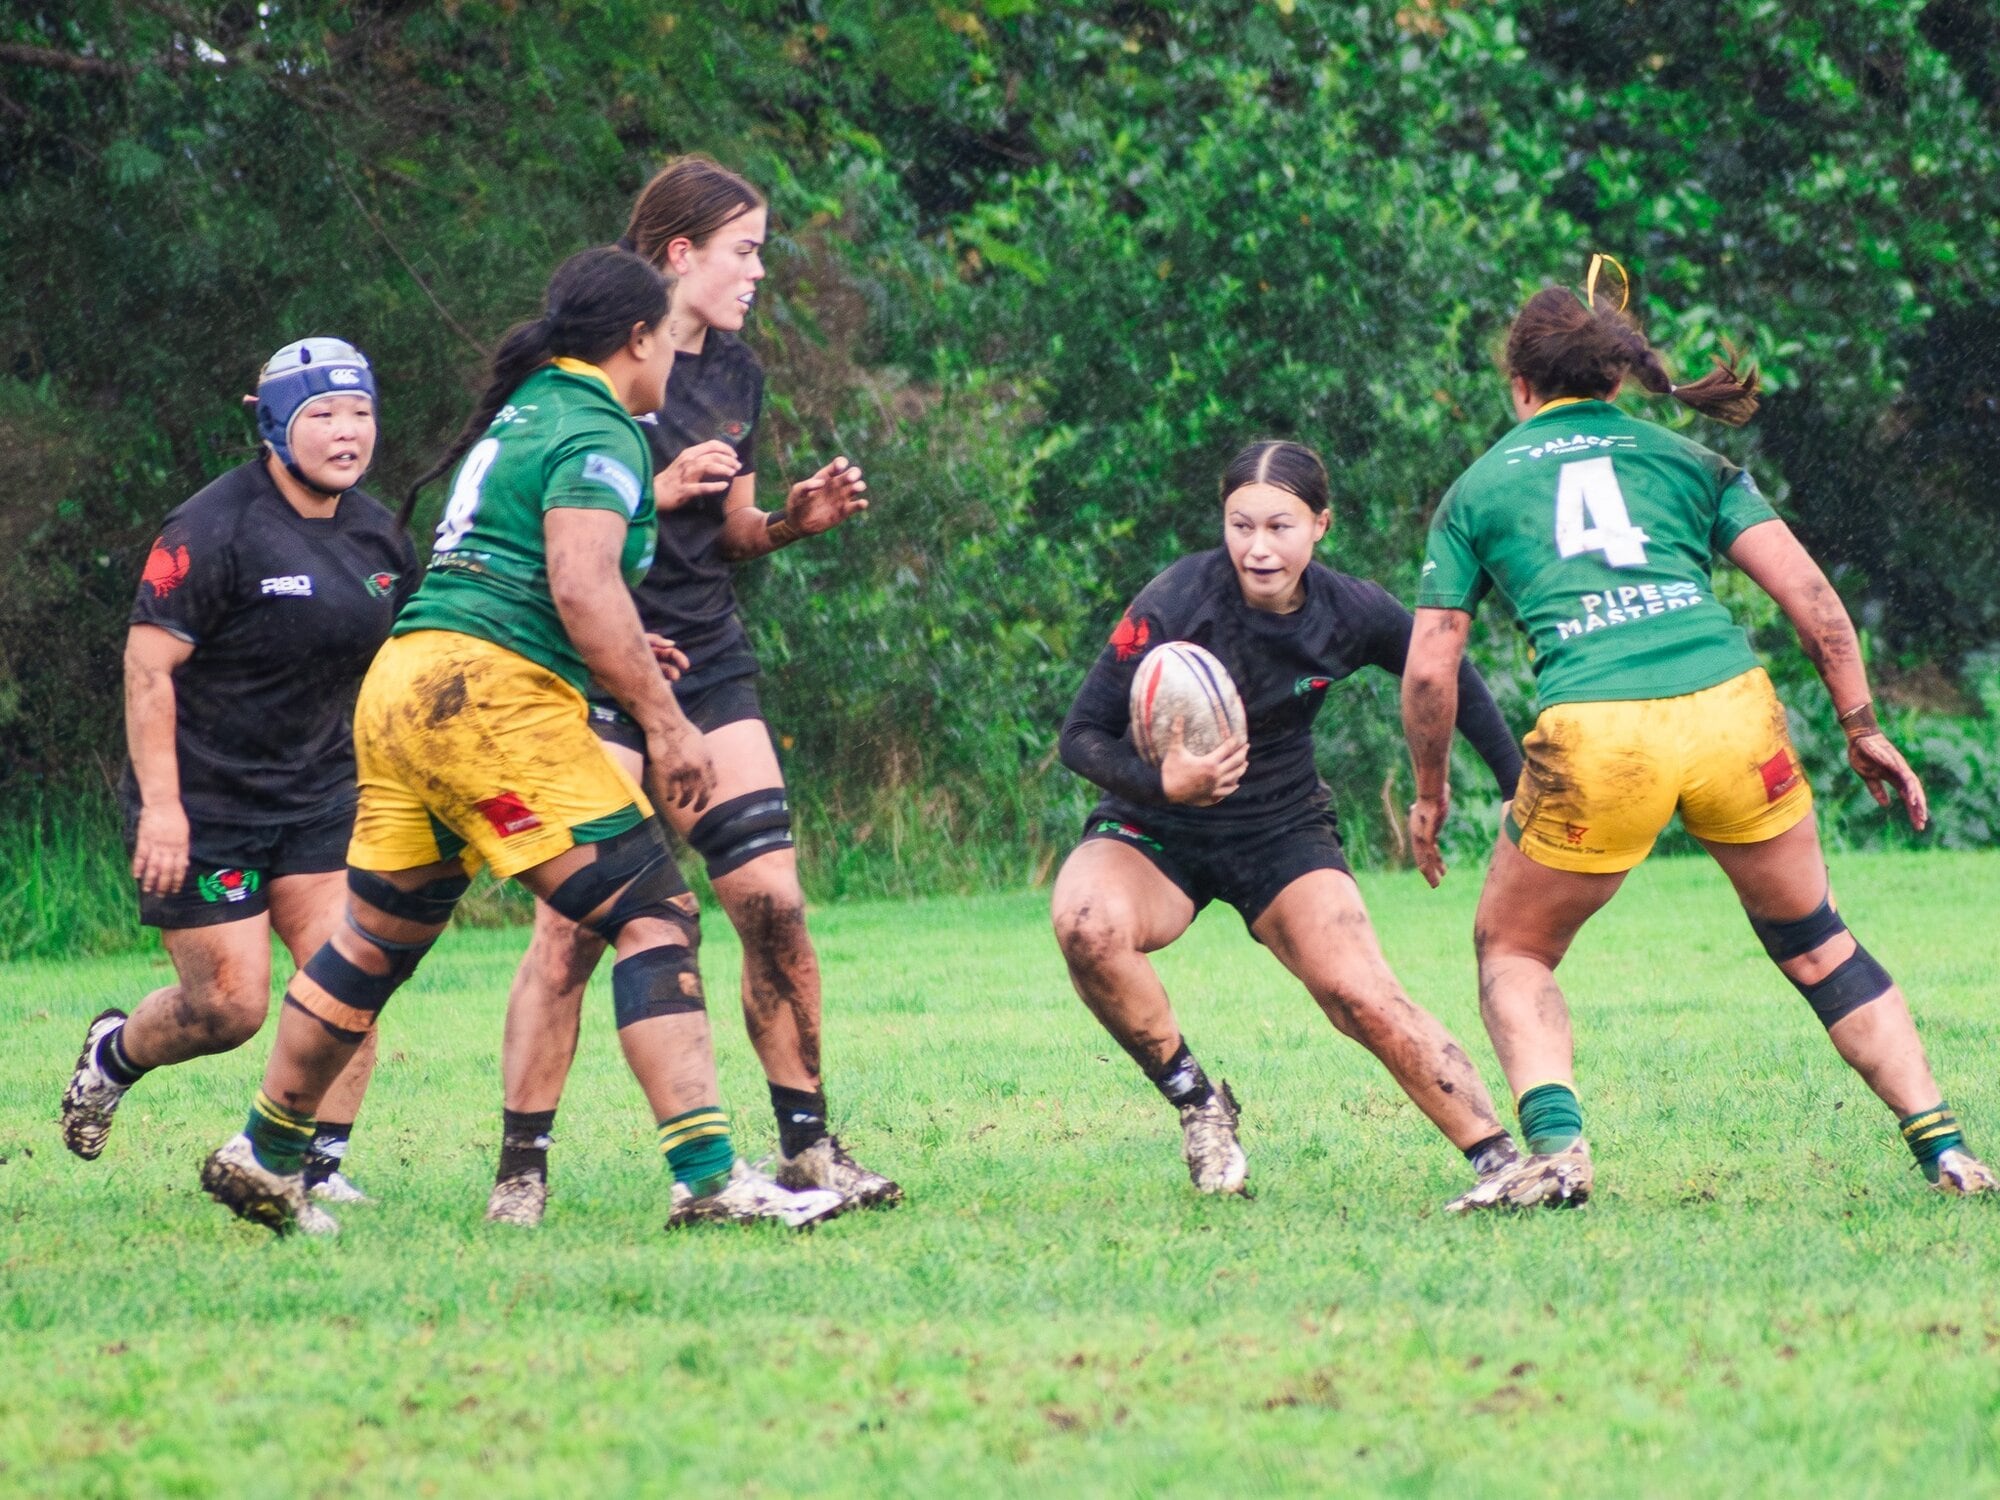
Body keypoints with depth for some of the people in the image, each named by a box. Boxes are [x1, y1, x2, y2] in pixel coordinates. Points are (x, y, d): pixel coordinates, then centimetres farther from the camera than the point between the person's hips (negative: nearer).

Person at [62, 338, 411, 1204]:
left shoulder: (377, 536, 6)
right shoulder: (213, 531, -16)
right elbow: (147, 666, -17)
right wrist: (160, 805, -22)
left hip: (317, 798, 6)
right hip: (202, 805, -6)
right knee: (231, 1004, -6)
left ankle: (319, 1167, 0)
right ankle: (112, 1055, 26)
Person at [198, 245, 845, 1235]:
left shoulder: (524, 411, 23)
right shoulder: (598, 431, -6)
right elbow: (582, 588, -19)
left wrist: (617, 652, 29)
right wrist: (661, 717, -15)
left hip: (401, 683, 10)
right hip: (490, 696, -10)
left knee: (376, 941, 20)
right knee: (656, 918, -10)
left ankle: (261, 1159, 29)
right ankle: (706, 1176, -19)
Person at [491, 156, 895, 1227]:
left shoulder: (736, 375, 13)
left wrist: (795, 519, 2)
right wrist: (655, 492, -19)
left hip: (707, 663, 7)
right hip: (594, 669, -7)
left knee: (773, 903, -1)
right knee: (574, 923, -10)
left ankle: (806, 1143, 7)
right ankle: (521, 1169, -3)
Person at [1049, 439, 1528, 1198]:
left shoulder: (1351, 614, -12)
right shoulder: (1175, 604, -23)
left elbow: (1453, 684, 8)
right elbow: (1081, 735, -19)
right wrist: (1163, 782, -37)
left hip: (1284, 835, 2)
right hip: (1153, 833, -2)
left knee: (1362, 997, -21)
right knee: (1088, 925, -34)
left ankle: (1500, 1158, -10)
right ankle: (1196, 1101, -12)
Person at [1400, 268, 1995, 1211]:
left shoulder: (1476, 490, 18)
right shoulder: (1688, 461, 21)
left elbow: (1431, 671, 14)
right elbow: (1808, 595, 12)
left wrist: (1429, 792, 28)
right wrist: (1861, 728, 19)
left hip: (1595, 741, -2)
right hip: (1730, 710, 2)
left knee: (1511, 952, 20)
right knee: (1814, 943, 21)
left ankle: (1554, 1146, -2)